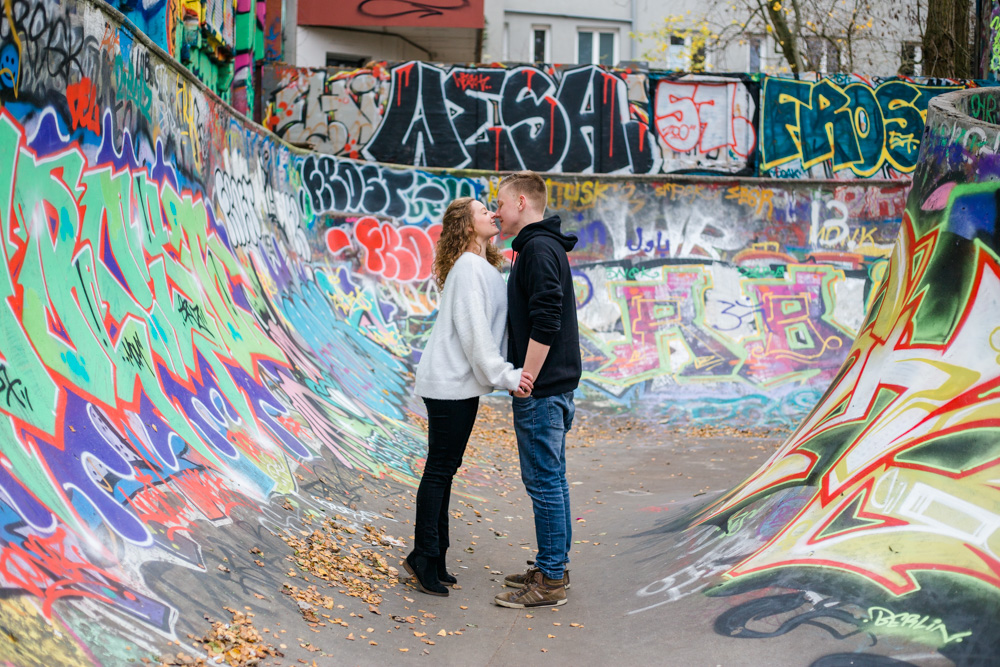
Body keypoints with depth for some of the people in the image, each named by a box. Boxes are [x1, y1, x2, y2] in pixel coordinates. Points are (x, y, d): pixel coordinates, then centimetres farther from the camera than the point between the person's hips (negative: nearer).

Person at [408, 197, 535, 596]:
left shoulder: (485, 268, 16)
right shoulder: (469, 268, -15)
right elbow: (473, 329, -21)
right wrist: (504, 374, -24)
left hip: (460, 383, 10)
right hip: (450, 383, -10)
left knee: (445, 469, 13)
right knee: (440, 470, -3)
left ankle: (431, 556, 20)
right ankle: (425, 557, 5)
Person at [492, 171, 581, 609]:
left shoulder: (539, 249, -15)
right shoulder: (545, 246, 17)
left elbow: (545, 322, -24)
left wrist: (525, 379, -20)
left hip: (540, 390, -10)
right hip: (555, 384, 10)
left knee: (543, 480, -5)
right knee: (551, 478, 14)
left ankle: (550, 581, 0)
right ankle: (554, 568, 23)